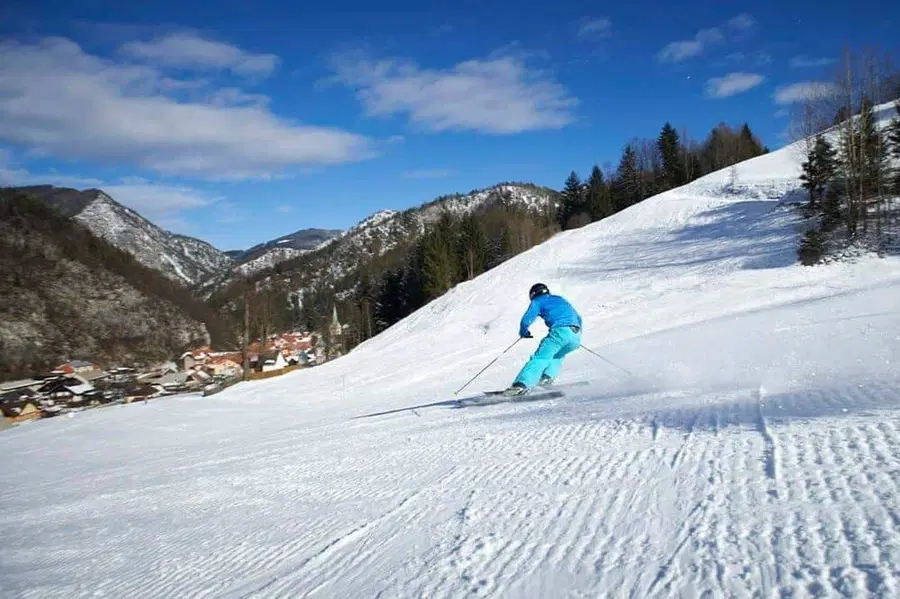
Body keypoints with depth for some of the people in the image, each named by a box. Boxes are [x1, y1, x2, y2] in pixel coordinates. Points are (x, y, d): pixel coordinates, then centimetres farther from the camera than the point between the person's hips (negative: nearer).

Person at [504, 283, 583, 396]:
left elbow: (526, 320, 6)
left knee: (540, 358, -11)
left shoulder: (538, 301, 17)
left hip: (560, 331, -5)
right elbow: (578, 318, 39)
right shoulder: (561, 299, 35)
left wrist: (524, 332, 25)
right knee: (558, 355, 31)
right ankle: (548, 376, 9)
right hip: (576, 336, 6)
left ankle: (522, 384, -30)